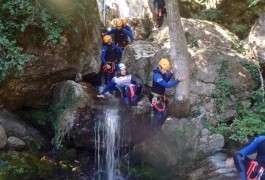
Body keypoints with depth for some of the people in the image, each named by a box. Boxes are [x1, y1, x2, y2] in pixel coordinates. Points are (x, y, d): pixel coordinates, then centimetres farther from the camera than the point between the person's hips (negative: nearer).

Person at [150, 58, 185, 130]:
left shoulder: (161, 72, -2)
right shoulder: (157, 76, -31)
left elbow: (165, 80, 13)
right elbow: (167, 85, -30)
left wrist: (171, 73, -3)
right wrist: (178, 80, -30)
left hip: (161, 96, 10)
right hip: (155, 97, -10)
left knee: (165, 112, 18)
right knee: (159, 114, 1)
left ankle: (159, 127, 36)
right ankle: (155, 129, 20)